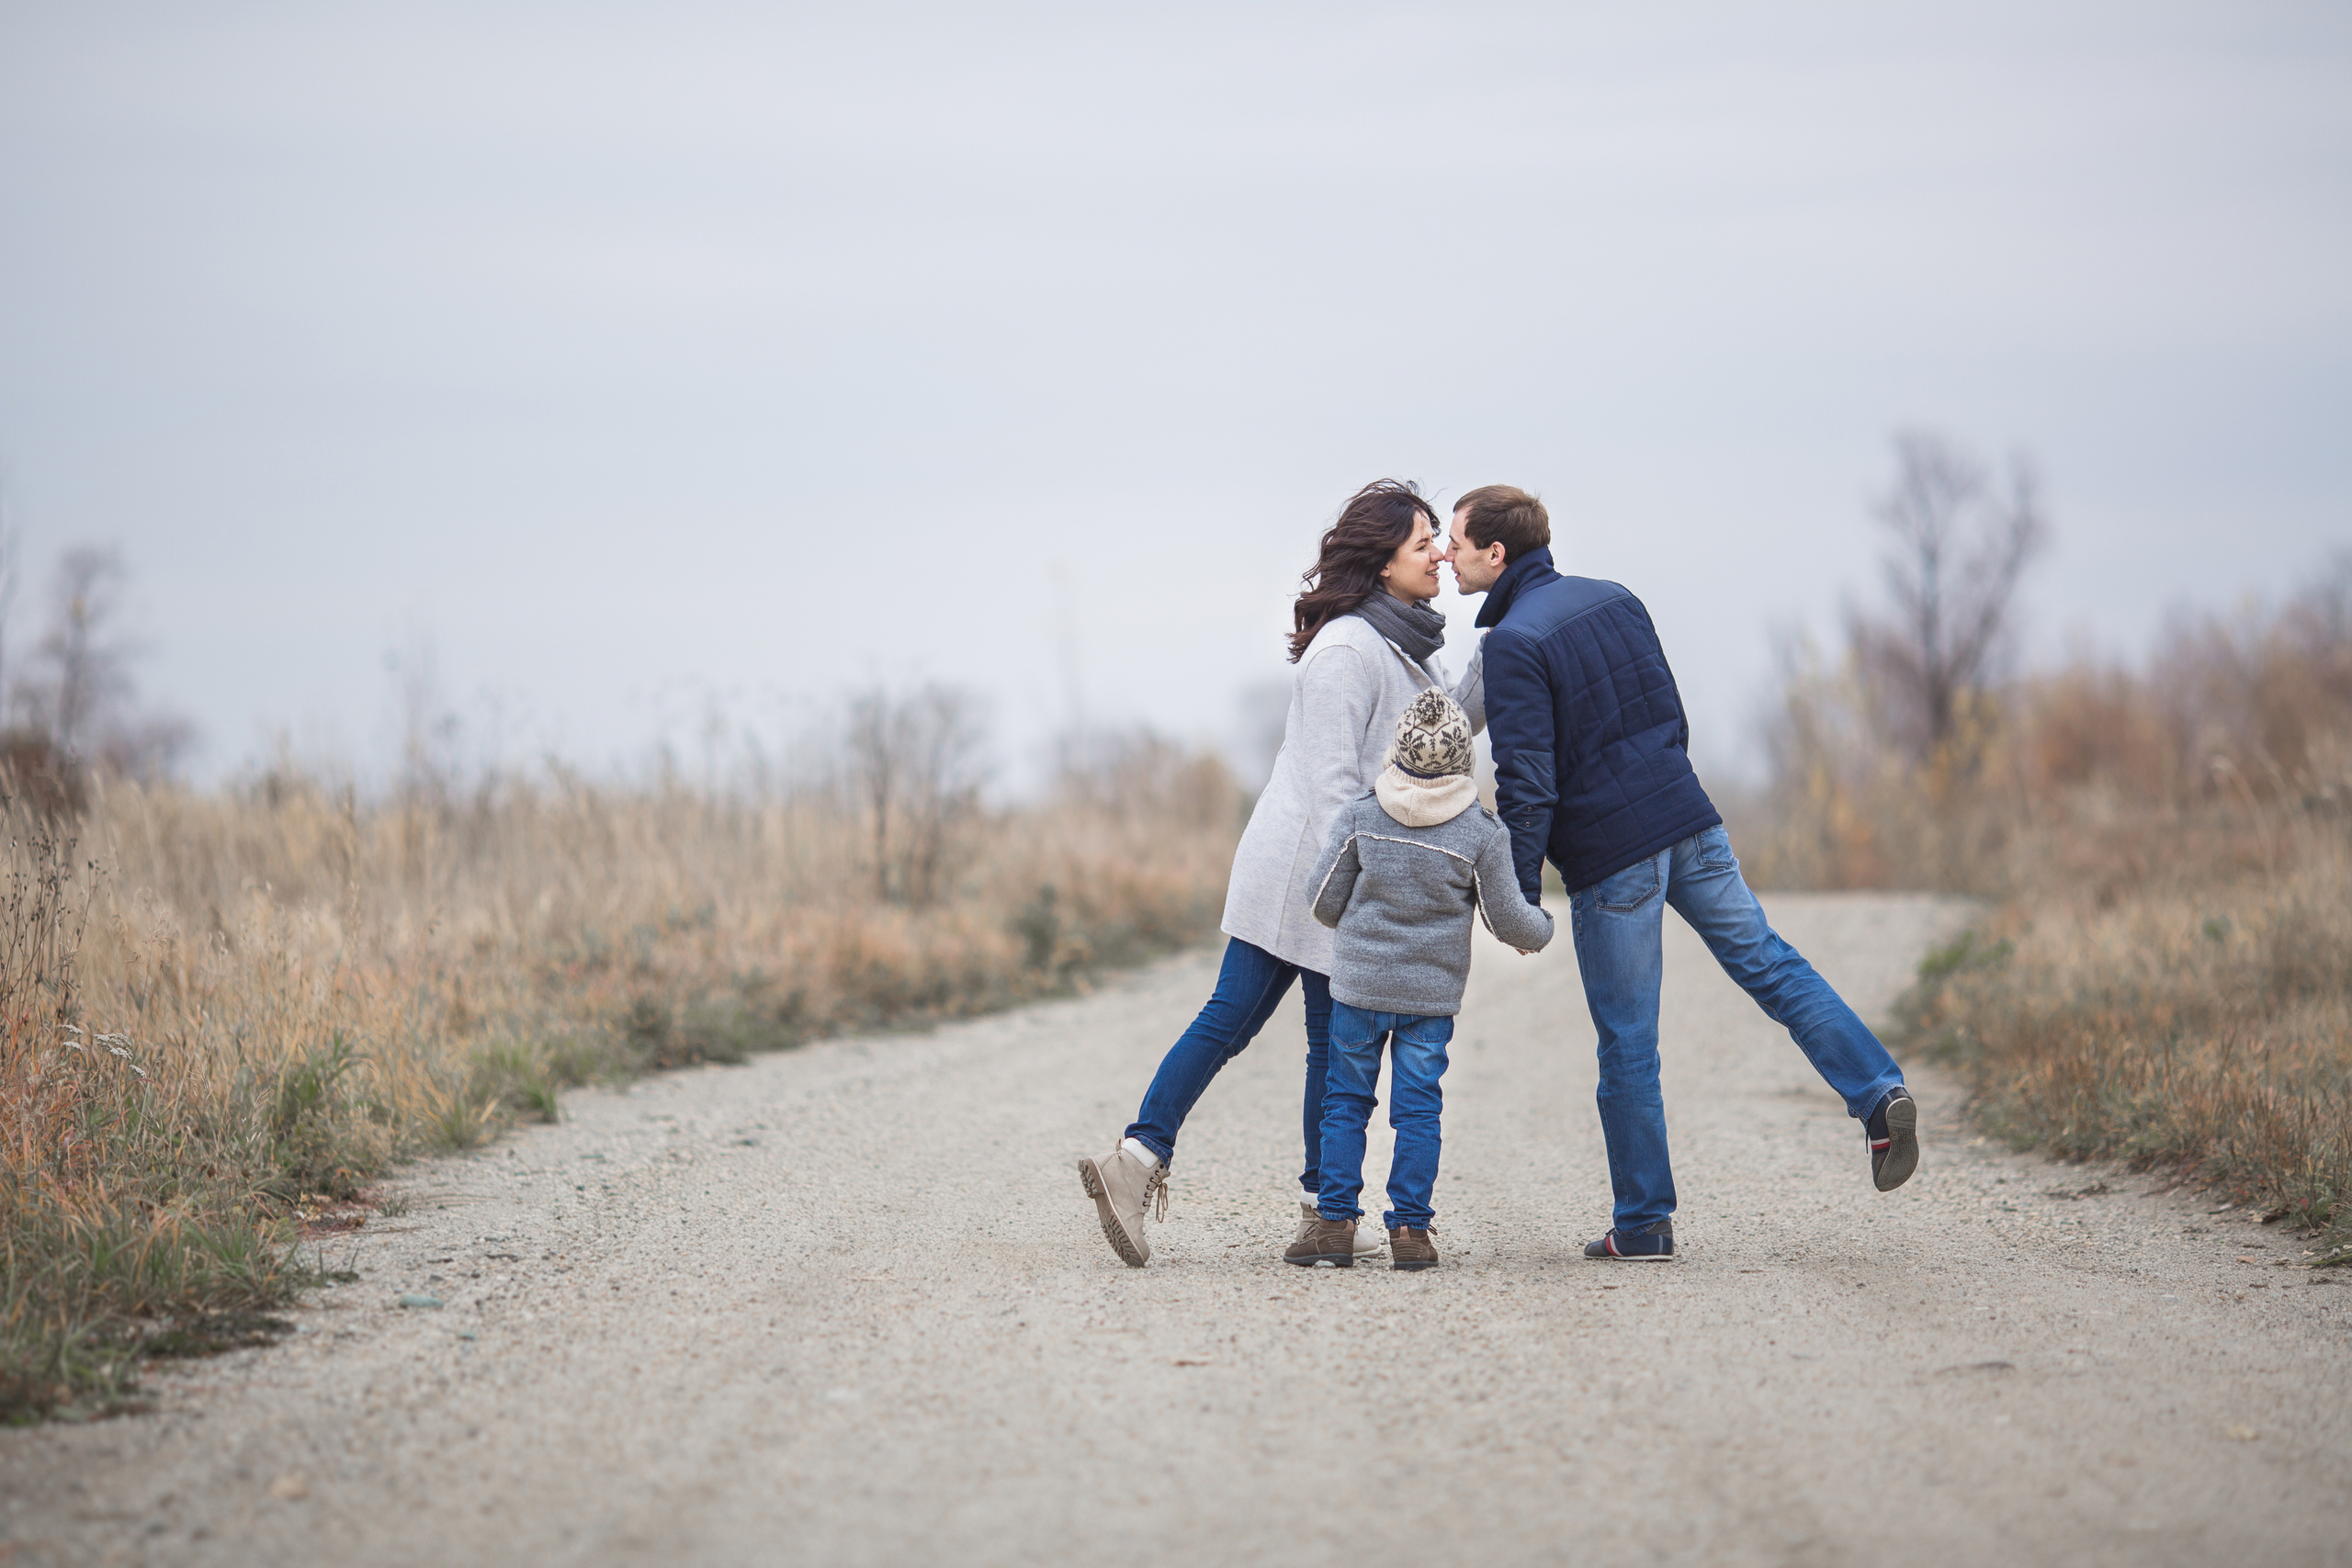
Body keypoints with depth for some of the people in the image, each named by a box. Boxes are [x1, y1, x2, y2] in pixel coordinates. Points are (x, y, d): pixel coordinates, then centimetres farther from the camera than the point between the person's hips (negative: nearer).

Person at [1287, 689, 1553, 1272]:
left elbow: (1325, 899, 1)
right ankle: (1409, 1228, 2)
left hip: (1358, 983, 1)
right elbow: (1507, 917, -2)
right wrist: (1540, 928, 21)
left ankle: (1335, 1222, 6)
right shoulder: (1482, 832, -8)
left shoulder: (1360, 817, -4)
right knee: (1417, 1109, 4)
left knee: (1345, 1102, 9)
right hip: (1432, 992, -1)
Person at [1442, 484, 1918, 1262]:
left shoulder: (1512, 643, -13)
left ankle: (1644, 1221, 9)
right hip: (1689, 819, 6)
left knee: (1627, 1042, 2)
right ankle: (1878, 1091, -4)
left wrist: (1520, 894, -12)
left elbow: (1528, 783, -17)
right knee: (1767, 962, 12)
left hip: (1608, 858, -6)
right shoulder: (1612, 598, 9)